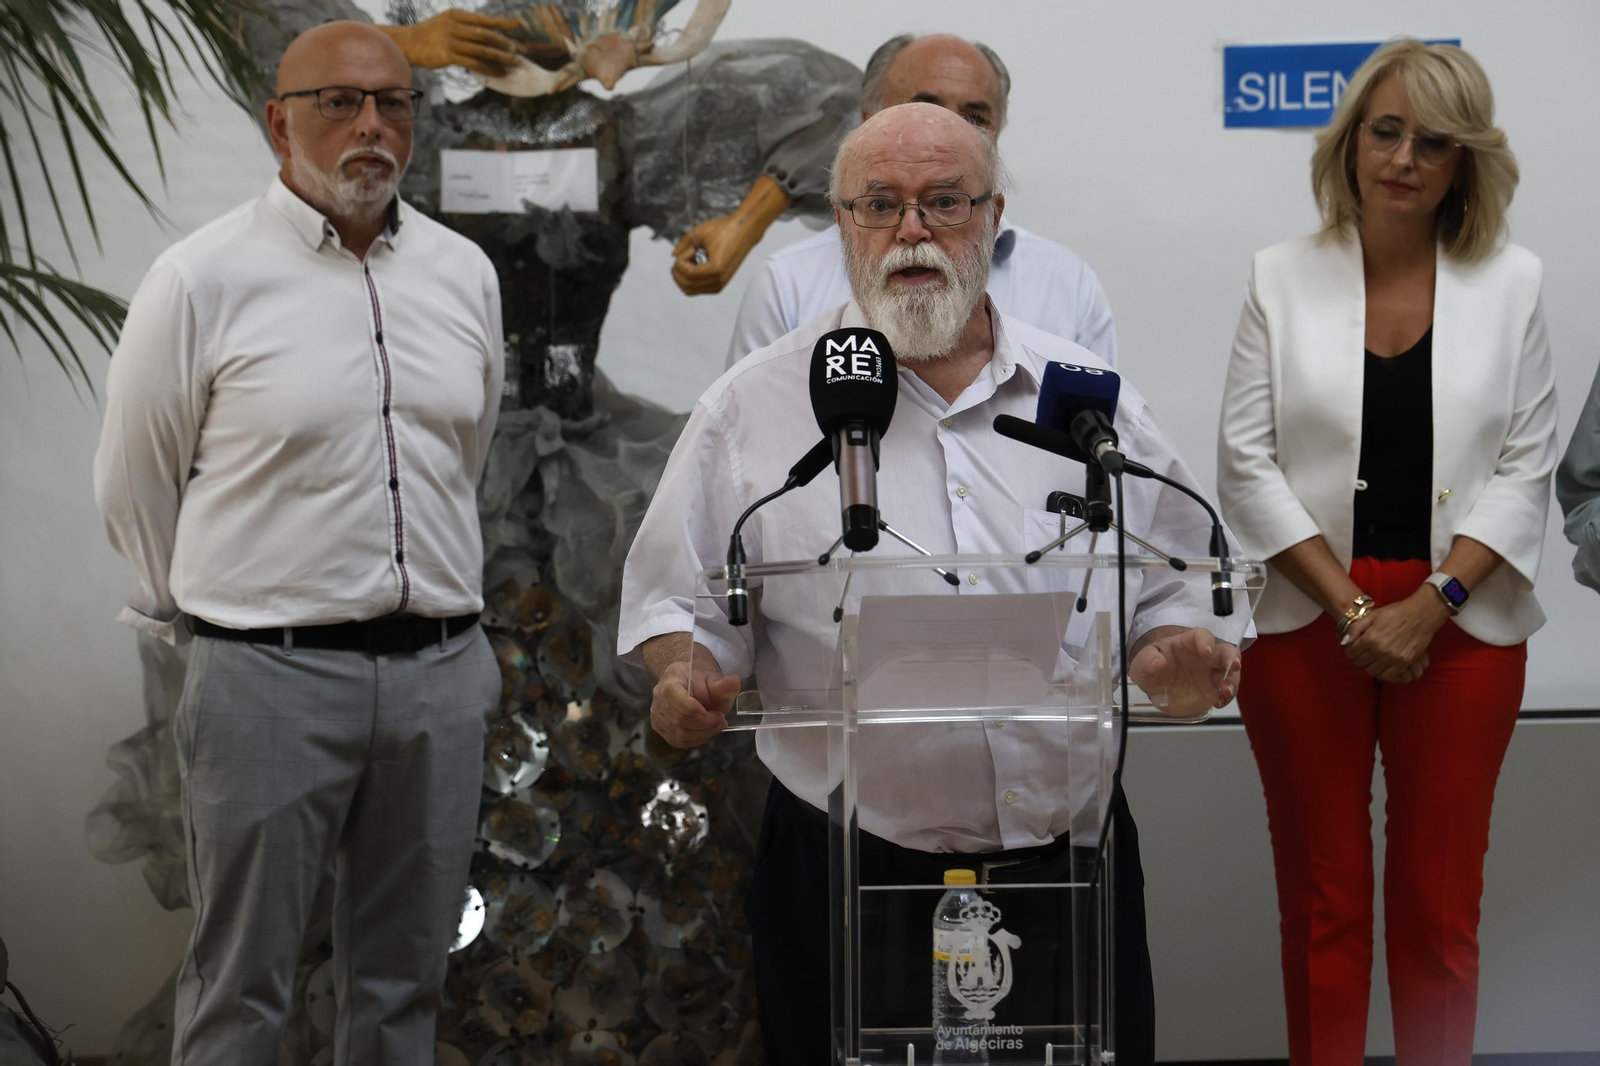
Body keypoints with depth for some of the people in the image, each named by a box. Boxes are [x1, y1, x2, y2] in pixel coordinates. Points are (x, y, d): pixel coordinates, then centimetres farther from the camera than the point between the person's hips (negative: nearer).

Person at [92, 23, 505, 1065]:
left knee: (405, 980, 12)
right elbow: (134, 483, 3)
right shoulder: (204, 278, -5)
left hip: (442, 671, 4)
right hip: (270, 675, -4)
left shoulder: (465, 274, 9)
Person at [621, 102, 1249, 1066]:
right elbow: (677, 594, 6)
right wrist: (687, 676, -14)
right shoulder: (755, 407, 3)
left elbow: (1172, 584, 14)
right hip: (845, 874, -2)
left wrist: (1181, 652, -7)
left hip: (1071, 856, 2)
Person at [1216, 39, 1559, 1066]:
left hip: (1460, 626, 0)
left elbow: (1526, 469, 1)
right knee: (1321, 901, 6)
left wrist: (1430, 606, -10)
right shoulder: (1285, 278, 2)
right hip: (1308, 623, 0)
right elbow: (1248, 463, -1)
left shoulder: (1509, 284, 4)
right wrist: (1352, 607, -9)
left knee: (1439, 905, 4)